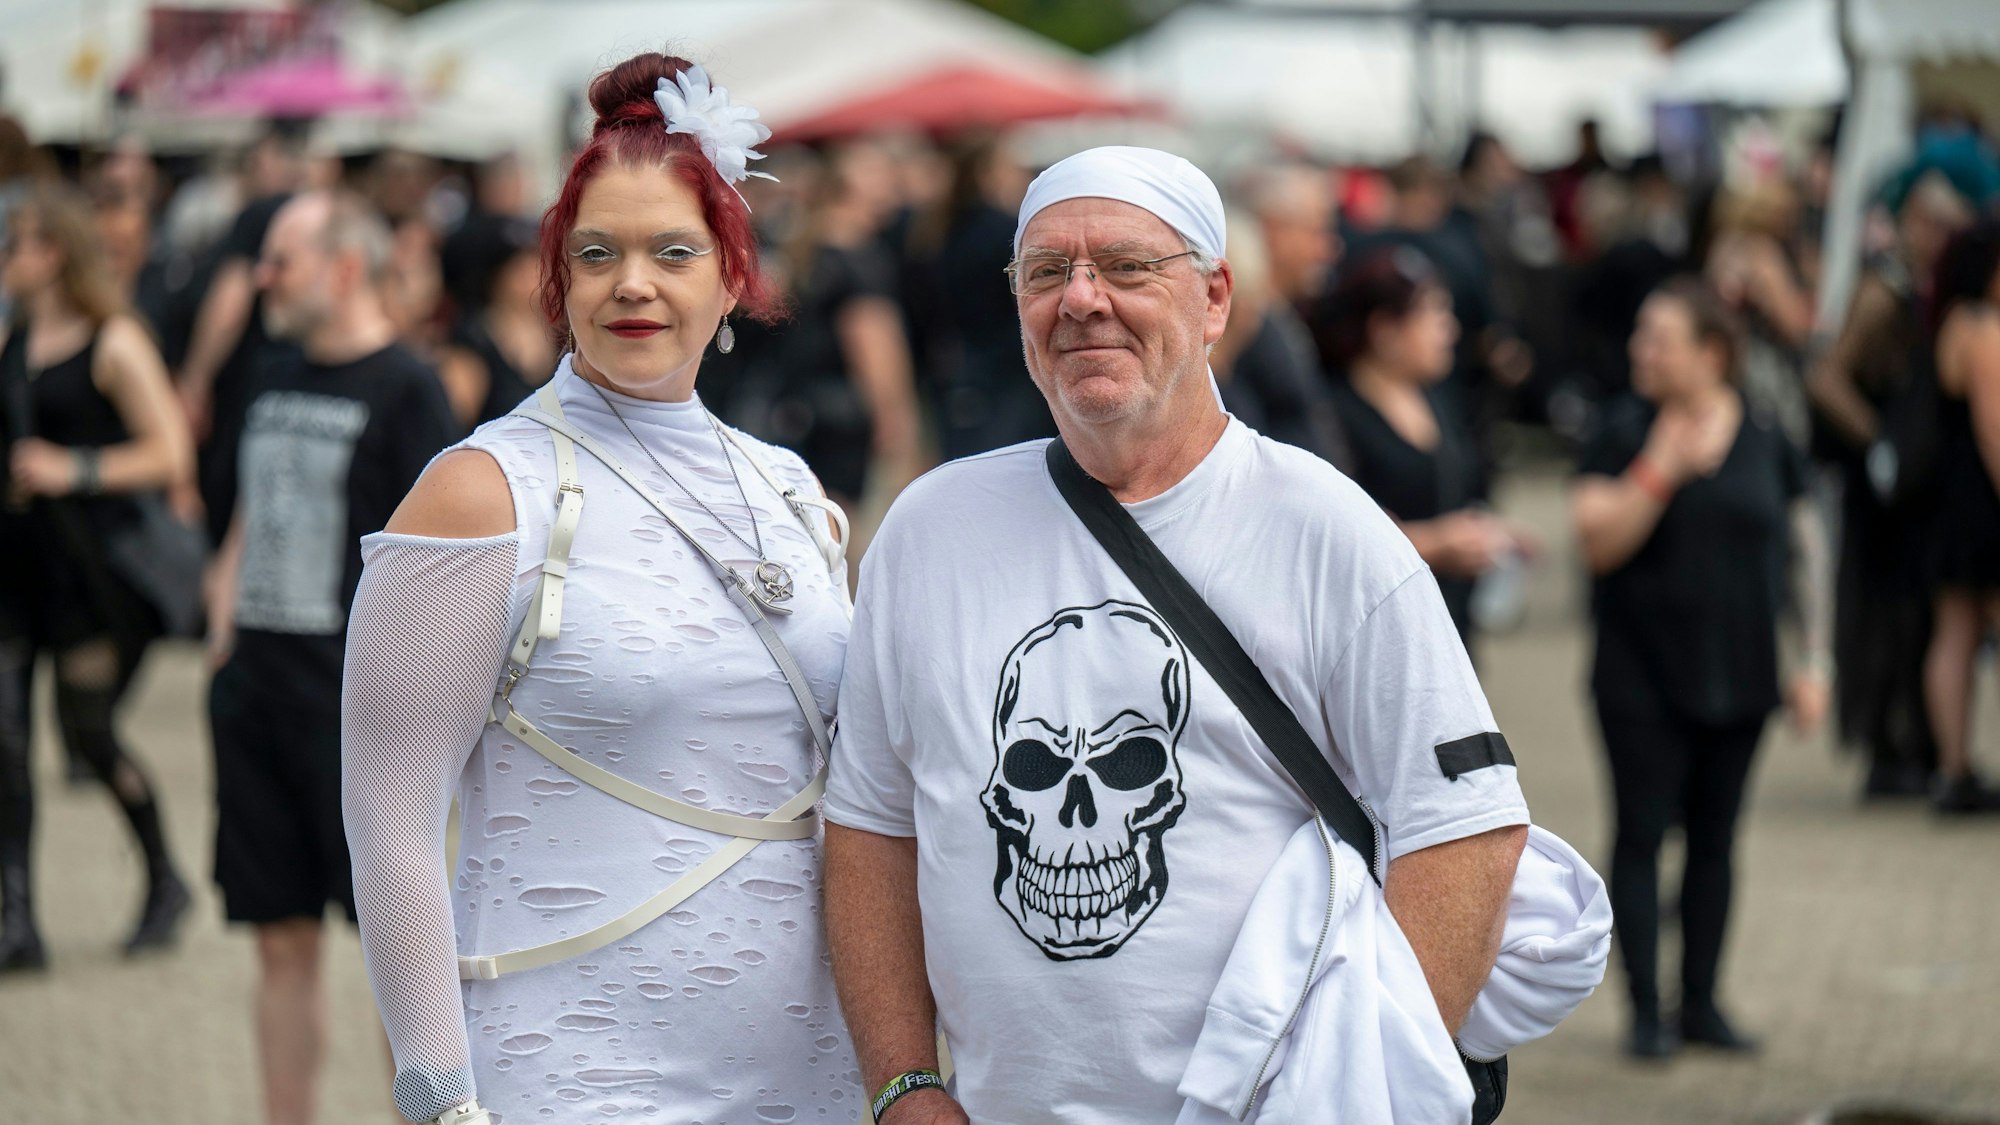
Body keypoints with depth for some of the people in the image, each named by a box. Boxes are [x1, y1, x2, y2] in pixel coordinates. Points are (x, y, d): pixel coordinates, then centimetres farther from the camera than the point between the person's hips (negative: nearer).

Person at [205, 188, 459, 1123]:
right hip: (256, 688, 7)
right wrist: (223, 636, 10)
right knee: (282, 940, 9)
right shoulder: (274, 381, 15)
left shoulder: (406, 389, -6)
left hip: (356, 697, -7)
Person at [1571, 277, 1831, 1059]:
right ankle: (1646, 1008, 2)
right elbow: (1598, 543, -12)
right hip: (1642, 673, -2)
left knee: (1714, 837, 9)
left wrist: (1814, 663, 4)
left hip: (1739, 673, 2)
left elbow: (1806, 550, 8)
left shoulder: (1766, 441, 2)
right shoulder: (1624, 434, -3)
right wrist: (1660, 468, -22)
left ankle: (1702, 1003, 17)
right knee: (1642, 833, -3)